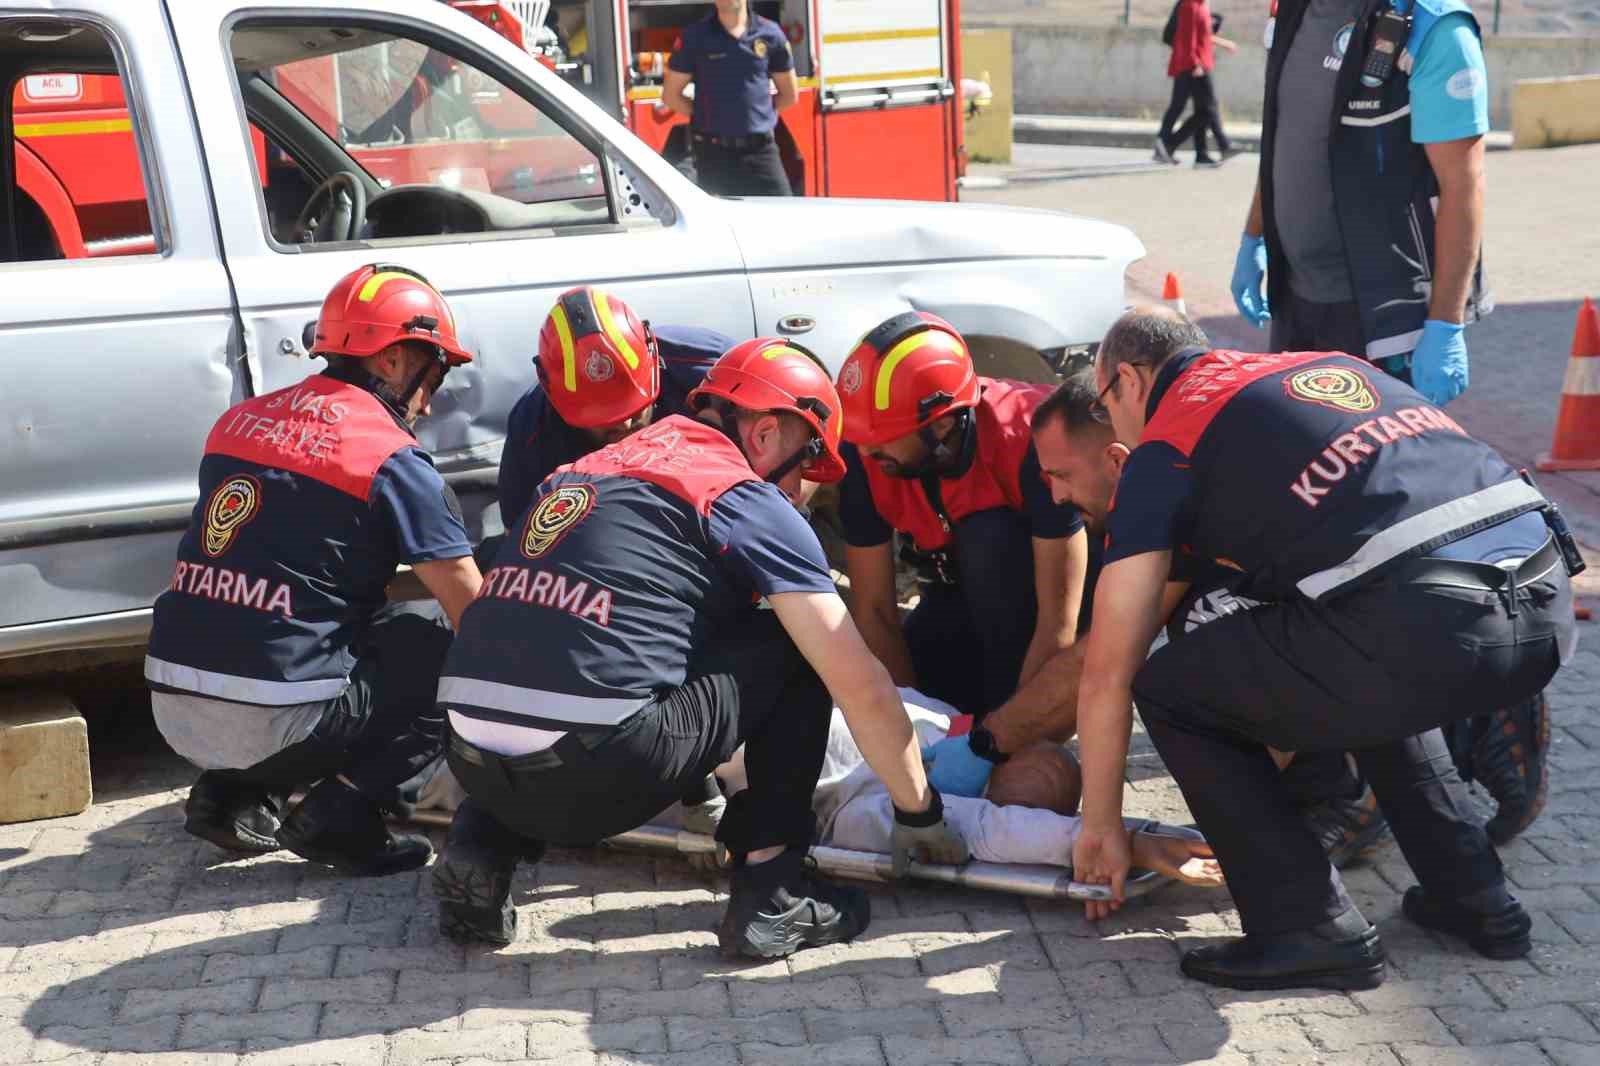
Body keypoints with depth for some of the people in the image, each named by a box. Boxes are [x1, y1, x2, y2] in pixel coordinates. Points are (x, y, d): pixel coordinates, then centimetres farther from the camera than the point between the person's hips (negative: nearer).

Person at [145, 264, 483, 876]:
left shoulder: (241, 420, 12)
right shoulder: (392, 460, -7)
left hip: (172, 709, 7)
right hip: (273, 720, -7)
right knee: (449, 645, 8)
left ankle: (232, 795, 15)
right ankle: (345, 818, -3)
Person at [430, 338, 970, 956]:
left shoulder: (593, 466, 24)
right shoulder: (748, 502, 4)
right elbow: (859, 685, 3)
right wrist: (919, 813, 19)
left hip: (473, 765, 6)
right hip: (590, 778, -6)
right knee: (797, 647, 13)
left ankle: (484, 843, 16)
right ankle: (770, 890, 10)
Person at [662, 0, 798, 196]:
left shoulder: (770, 34, 4)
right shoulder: (695, 36, 0)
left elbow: (789, 94, 15)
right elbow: (671, 95, 7)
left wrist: (756, 112, 7)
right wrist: (706, 115, 2)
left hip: (761, 150, 1)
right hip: (714, 152, -1)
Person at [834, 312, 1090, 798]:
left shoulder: (1031, 439, -37)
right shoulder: (866, 459, -23)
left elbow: (1059, 623, -36)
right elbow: (874, 610, -16)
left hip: (1056, 588, -4)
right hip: (962, 601, 4)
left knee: (990, 537, -35)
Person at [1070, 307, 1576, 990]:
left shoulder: (1163, 450, 11)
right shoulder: (1329, 366, 30)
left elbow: (1107, 674, 12)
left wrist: (1100, 826, 26)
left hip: (1425, 627, -8)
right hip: (1549, 608, 8)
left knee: (1172, 691, 12)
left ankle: (1312, 931, 12)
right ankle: (1472, 896, 33)